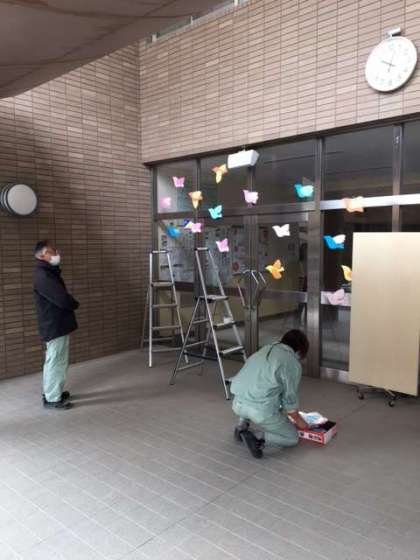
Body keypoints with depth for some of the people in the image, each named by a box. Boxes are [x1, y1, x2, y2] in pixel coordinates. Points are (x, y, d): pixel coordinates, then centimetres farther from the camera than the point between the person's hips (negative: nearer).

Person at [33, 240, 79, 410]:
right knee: (56, 362, -2)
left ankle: (52, 392, 32)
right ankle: (52, 399, 8)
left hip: (57, 324, 10)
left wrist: (70, 303, -4)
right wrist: (75, 304, -6)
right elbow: (62, 299, -26)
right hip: (55, 326, -10)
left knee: (54, 361, 19)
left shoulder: (49, 272, 13)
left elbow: (60, 297, 15)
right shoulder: (43, 276, -21)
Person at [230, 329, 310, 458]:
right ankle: (260, 440, -8)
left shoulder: (265, 349, 15)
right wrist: (298, 420, 21)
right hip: (262, 411, -6)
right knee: (293, 438, 15)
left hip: (237, 404, 6)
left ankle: (242, 426, 21)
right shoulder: (293, 364, -5)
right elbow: (289, 398, 1)